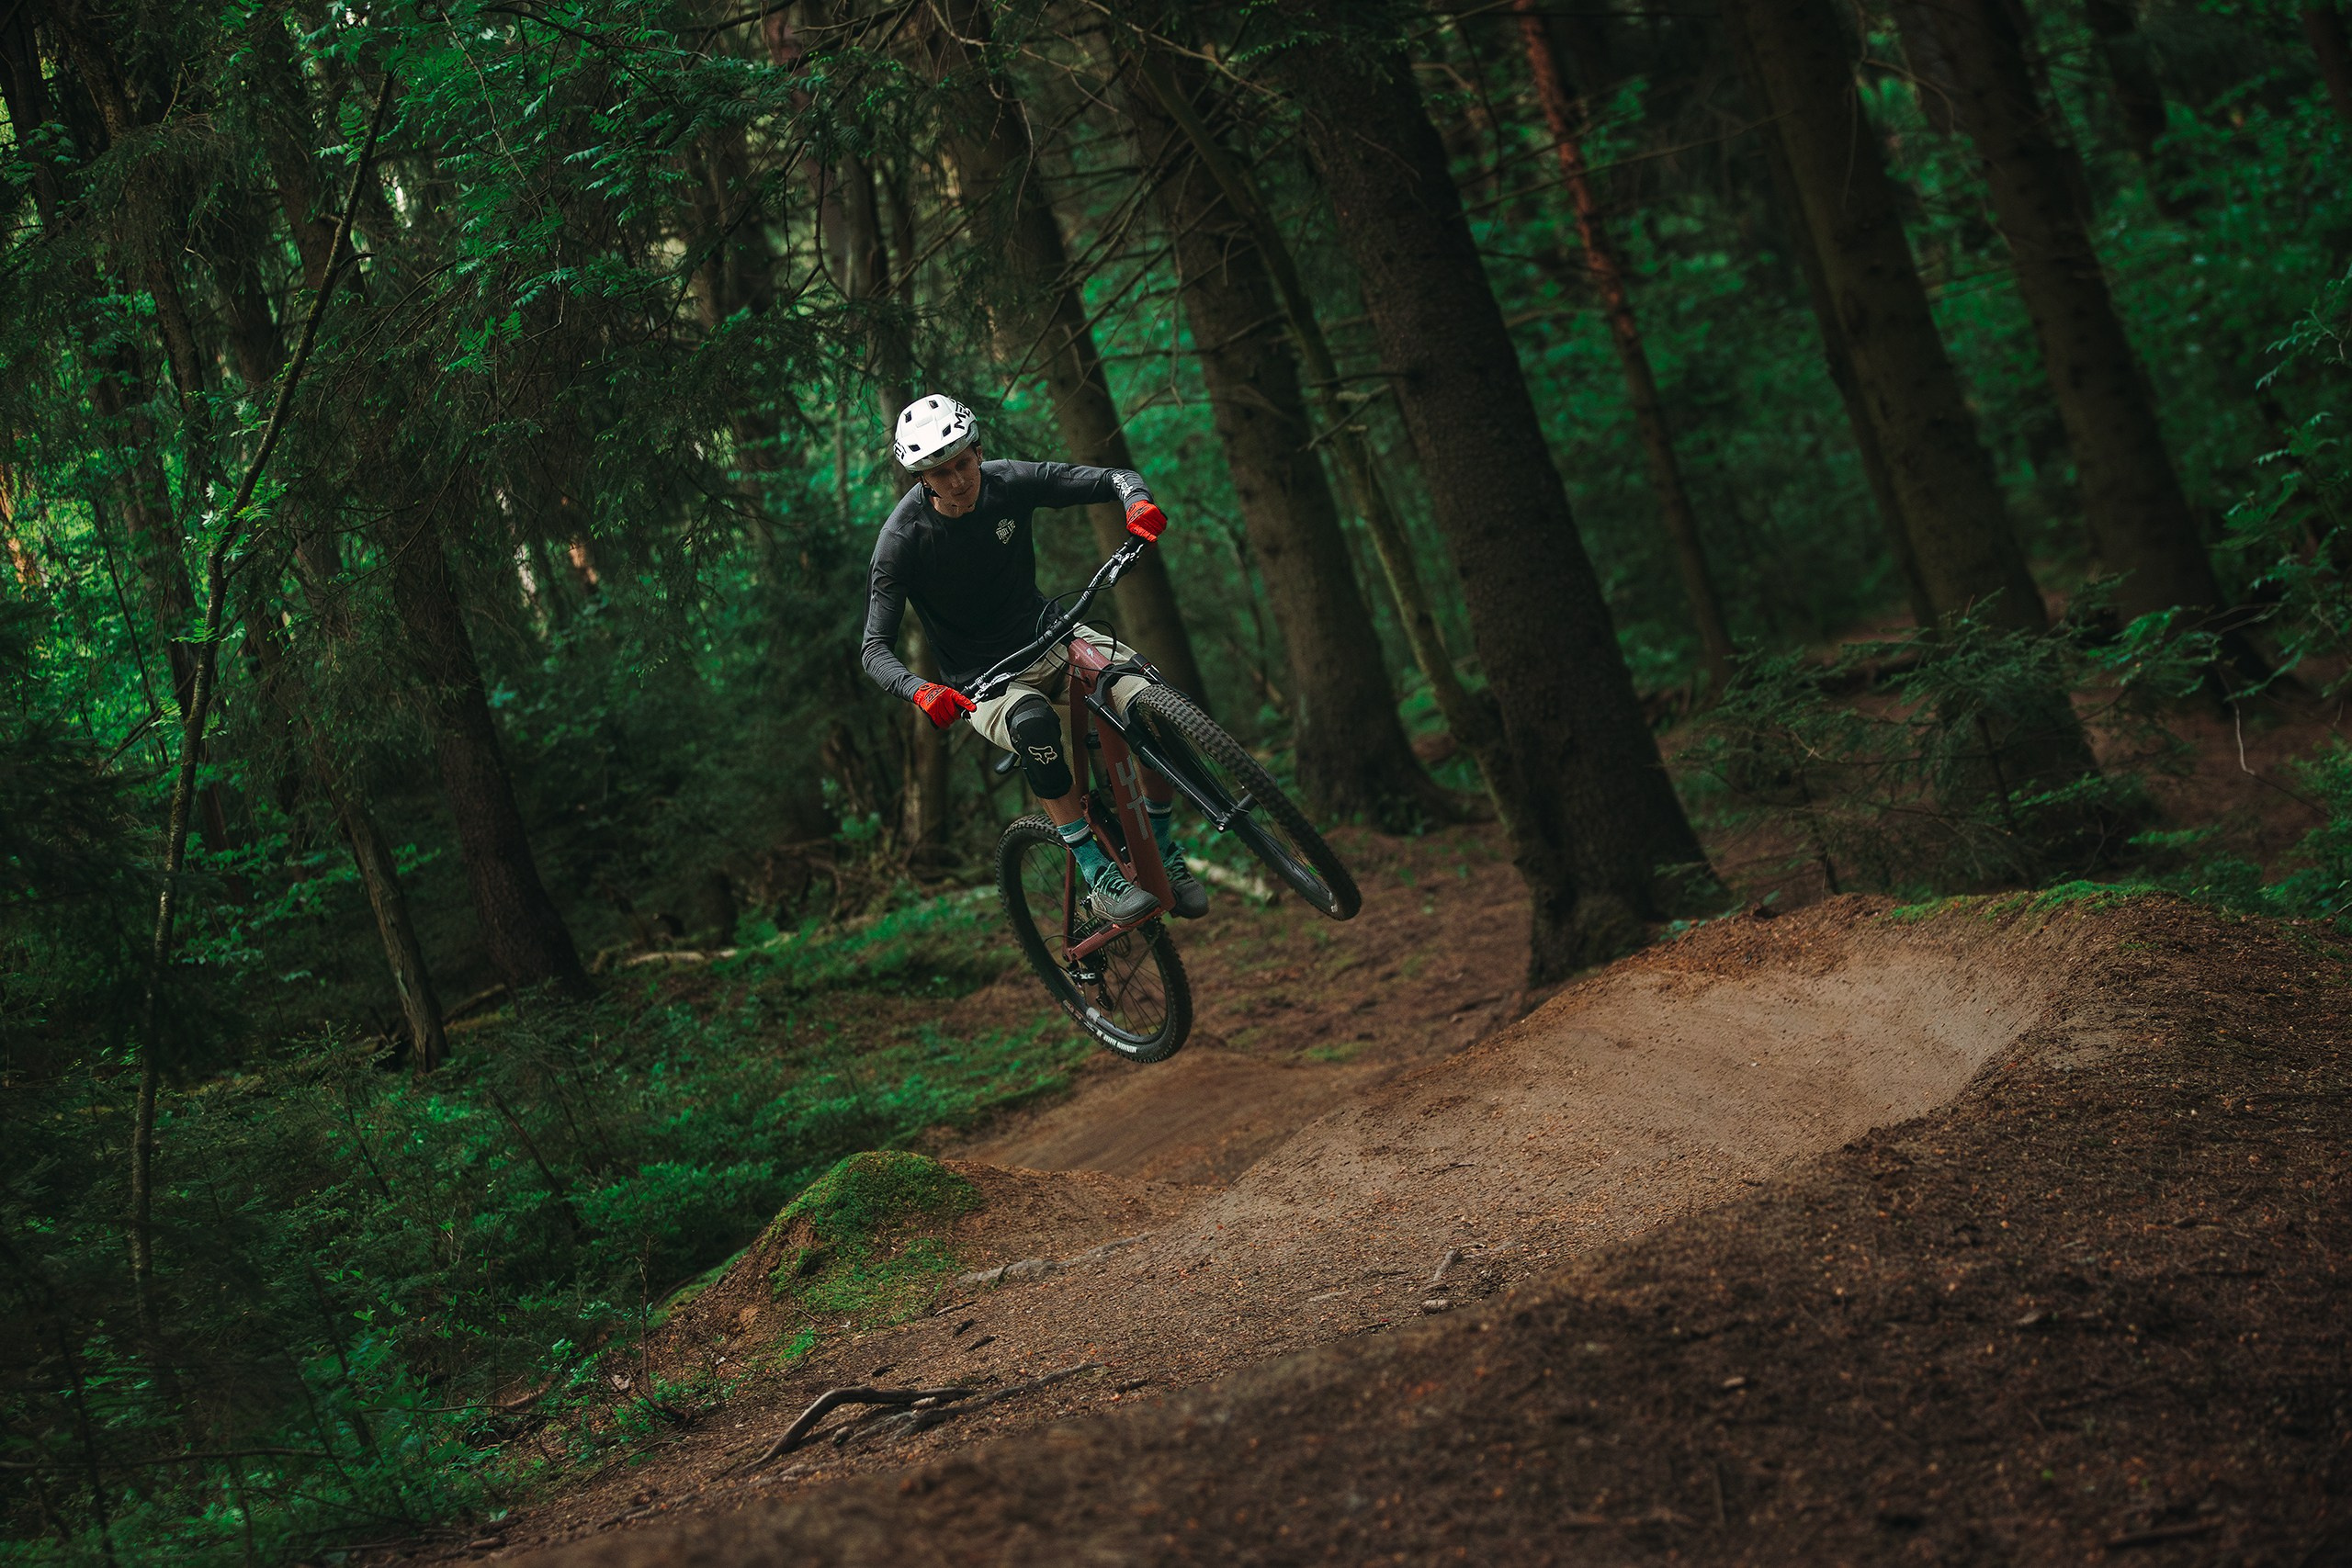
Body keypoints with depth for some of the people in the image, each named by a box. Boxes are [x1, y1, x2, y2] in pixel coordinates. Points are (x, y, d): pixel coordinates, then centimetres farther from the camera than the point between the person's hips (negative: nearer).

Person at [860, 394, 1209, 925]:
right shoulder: (902, 539, -21)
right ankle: (1100, 879, -33)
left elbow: (1116, 478, -6)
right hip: (984, 681, -4)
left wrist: (1139, 503, -31)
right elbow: (876, 647, -21)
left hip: (1048, 636, 4)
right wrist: (921, 692, -42)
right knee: (1034, 723, -40)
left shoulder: (1011, 483, -12)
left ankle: (1163, 851, -2)